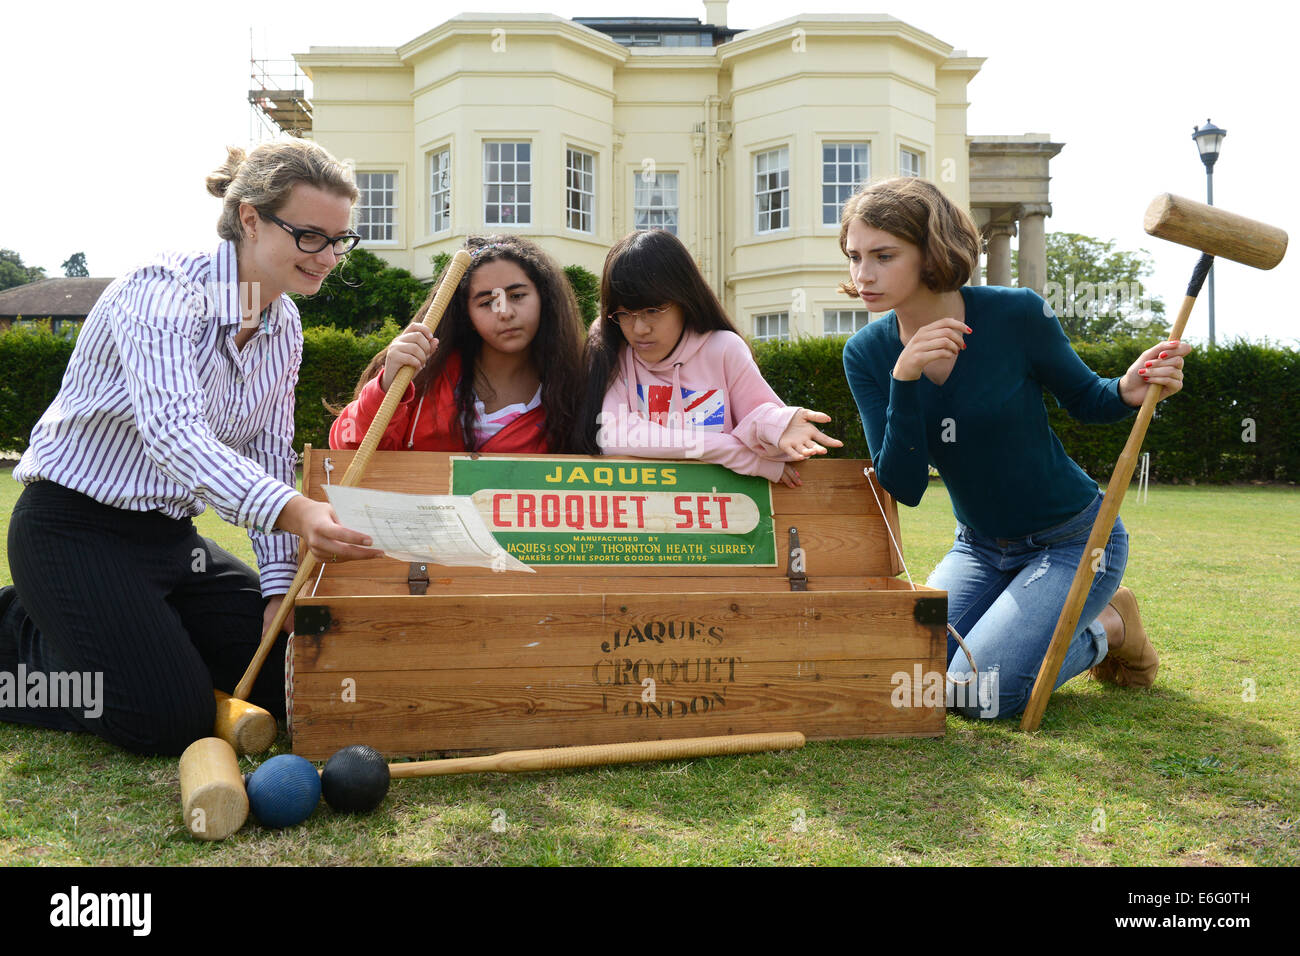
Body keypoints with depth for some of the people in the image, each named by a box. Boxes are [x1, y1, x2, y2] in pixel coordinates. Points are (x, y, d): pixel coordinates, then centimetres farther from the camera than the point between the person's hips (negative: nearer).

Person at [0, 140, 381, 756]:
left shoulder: (284, 326, 3)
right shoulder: (165, 291, -22)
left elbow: (269, 453, 6)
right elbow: (172, 432, -38)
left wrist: (279, 587, -3)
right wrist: (294, 513, -53)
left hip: (172, 537, 8)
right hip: (75, 529, -8)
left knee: (293, 675, 4)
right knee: (172, 721, -18)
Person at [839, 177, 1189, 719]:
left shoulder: (1015, 315, -21)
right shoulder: (867, 353, -11)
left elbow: (1083, 399, -2)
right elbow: (903, 487, -17)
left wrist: (1129, 391, -27)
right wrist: (904, 380, -31)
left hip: (1072, 539, -4)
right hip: (980, 548, 5)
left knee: (980, 692, -18)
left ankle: (1106, 629, 9)